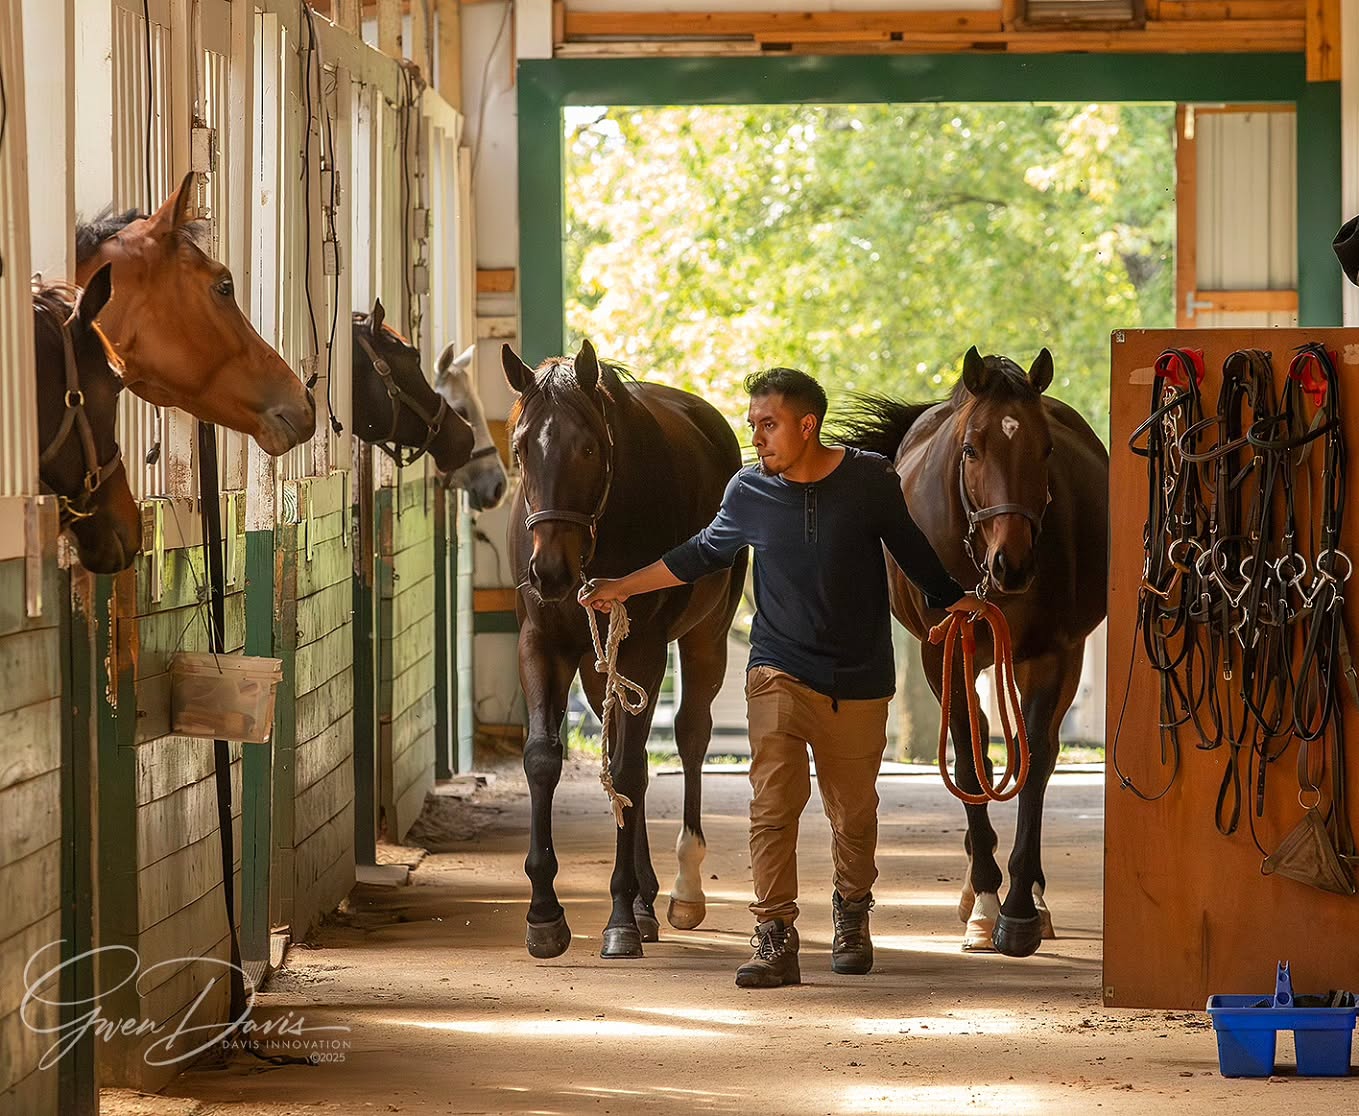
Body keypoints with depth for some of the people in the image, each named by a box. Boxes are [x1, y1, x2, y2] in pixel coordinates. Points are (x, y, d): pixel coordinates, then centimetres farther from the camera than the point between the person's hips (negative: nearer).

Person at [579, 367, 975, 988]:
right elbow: (702, 554, 14)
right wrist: (622, 588, 14)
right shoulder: (749, 493, -2)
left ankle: (851, 915, 37)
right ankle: (774, 940, -16)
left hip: (858, 681, 0)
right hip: (780, 674, 0)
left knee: (854, 814, 12)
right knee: (773, 803, -15)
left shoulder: (872, 480, -6)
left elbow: (912, 550, 11)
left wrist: (952, 600, 6)